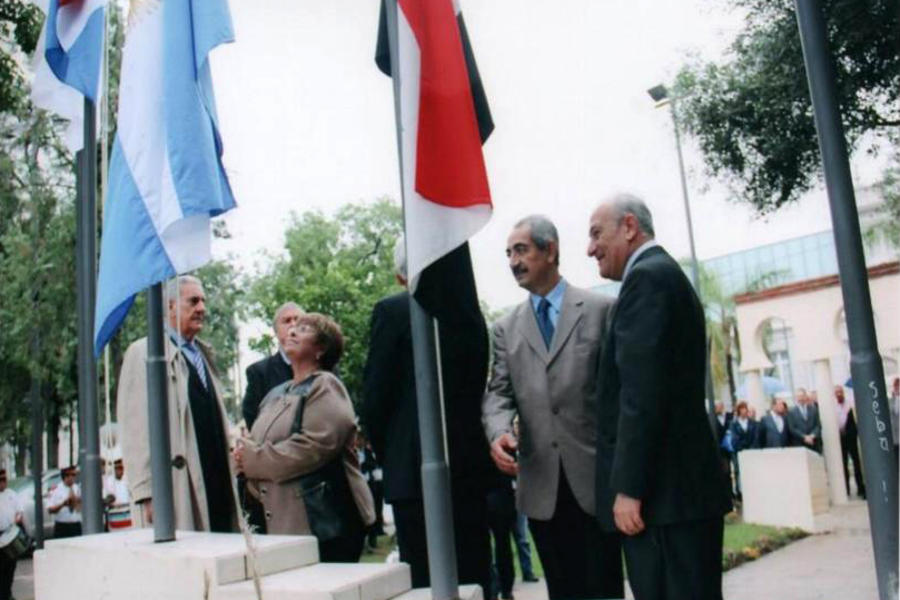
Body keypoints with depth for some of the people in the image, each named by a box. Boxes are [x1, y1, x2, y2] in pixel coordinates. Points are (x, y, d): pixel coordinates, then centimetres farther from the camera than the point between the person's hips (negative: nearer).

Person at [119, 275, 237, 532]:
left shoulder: (203, 355, 21)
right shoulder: (143, 354, -3)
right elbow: (135, 431, -9)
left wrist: (228, 478, 16)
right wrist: (146, 493, -15)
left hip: (215, 482, 7)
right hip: (177, 489, -7)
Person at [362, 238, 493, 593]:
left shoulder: (392, 311, -7)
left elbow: (374, 398, -8)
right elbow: (477, 389, 10)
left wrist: (388, 456, 7)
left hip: (416, 469, -5)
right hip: (470, 465, 5)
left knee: (424, 579, 2)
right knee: (473, 575, 12)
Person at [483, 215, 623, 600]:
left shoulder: (602, 309, 4)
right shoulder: (506, 328, 14)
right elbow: (499, 392, 5)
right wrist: (499, 432, -16)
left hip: (595, 474, -3)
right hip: (541, 483, 3)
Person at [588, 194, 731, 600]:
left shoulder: (646, 277, -10)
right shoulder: (667, 275, 21)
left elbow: (642, 390, -20)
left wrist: (628, 488, -20)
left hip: (663, 489, -10)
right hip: (682, 486, 10)